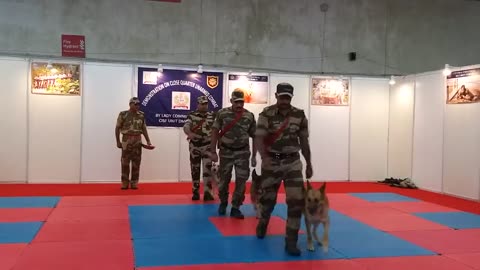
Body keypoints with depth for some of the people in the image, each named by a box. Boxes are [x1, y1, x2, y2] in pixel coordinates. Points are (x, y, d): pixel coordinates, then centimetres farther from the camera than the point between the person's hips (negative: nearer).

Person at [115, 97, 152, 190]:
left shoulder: (141, 115, 8)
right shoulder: (123, 114, -3)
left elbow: (144, 129, 13)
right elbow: (117, 128, 0)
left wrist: (148, 141, 8)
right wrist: (118, 141, -4)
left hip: (138, 141, 3)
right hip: (126, 141, -3)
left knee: (136, 163, 3)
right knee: (125, 163, 0)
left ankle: (134, 183, 10)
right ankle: (125, 183, 8)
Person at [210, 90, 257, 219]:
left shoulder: (249, 116, -2)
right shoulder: (222, 113, -5)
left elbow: (254, 137, 4)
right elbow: (215, 132, -1)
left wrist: (254, 156, 2)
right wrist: (213, 152, -5)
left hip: (243, 152, 1)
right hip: (226, 151, 0)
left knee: (241, 180, -2)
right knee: (224, 179, 10)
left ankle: (235, 208, 10)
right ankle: (223, 202, 33)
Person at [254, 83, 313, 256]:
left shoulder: (299, 115, 1)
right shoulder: (266, 114, -8)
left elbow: (304, 141, 9)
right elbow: (259, 138, -15)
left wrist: (309, 164, 11)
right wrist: (264, 157, -33)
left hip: (293, 162, 2)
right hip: (271, 162, -1)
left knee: (297, 200, -10)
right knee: (268, 197, 12)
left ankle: (291, 241, -1)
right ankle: (263, 222, 44)